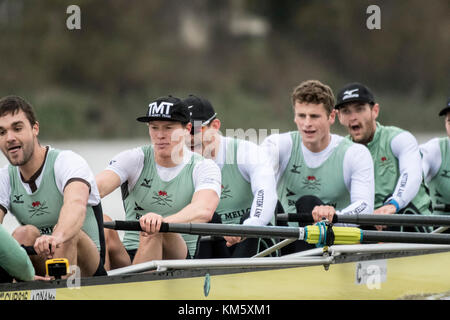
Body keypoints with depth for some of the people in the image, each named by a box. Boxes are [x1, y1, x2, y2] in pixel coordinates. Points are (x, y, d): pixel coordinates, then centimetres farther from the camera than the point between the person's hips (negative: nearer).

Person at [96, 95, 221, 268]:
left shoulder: (203, 168, -1)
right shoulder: (134, 159, 5)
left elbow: (204, 210, -24)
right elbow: (98, 186, -14)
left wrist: (162, 221, -45)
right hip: (130, 256, 2)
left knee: (156, 230, -34)